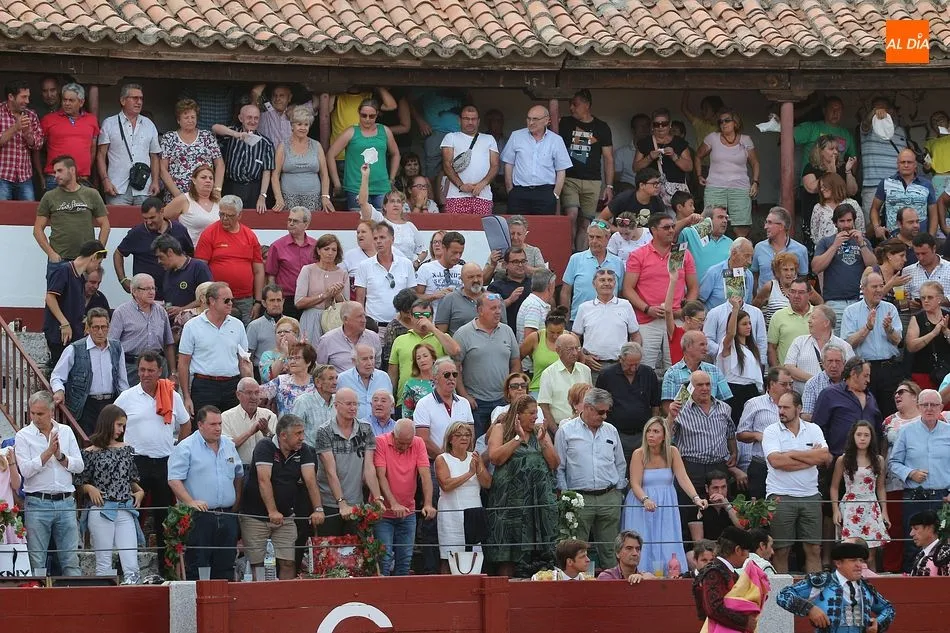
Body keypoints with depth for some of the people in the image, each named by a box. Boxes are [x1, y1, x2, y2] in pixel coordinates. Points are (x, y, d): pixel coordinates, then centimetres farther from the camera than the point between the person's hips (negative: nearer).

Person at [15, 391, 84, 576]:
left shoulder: (66, 432, 10)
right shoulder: (23, 436, 1)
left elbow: (79, 466, 6)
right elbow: (25, 470, -11)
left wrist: (60, 456, -8)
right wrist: (48, 452, -13)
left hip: (66, 503, 2)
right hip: (37, 504, -2)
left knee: (71, 560, 2)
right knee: (37, 562, 0)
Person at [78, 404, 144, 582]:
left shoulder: (127, 450, 13)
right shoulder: (91, 452, 1)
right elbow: (81, 482, 7)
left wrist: (139, 491, 5)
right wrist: (90, 489, -13)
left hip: (125, 511, 3)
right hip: (101, 512, -3)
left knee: (132, 567, -6)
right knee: (104, 565, -1)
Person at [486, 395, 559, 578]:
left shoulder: (540, 432, 16)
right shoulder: (502, 431, 6)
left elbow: (555, 463, 8)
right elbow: (495, 457, -11)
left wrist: (542, 441, -4)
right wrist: (518, 438, -10)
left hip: (539, 499, 4)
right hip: (511, 499, -4)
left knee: (538, 548, -2)